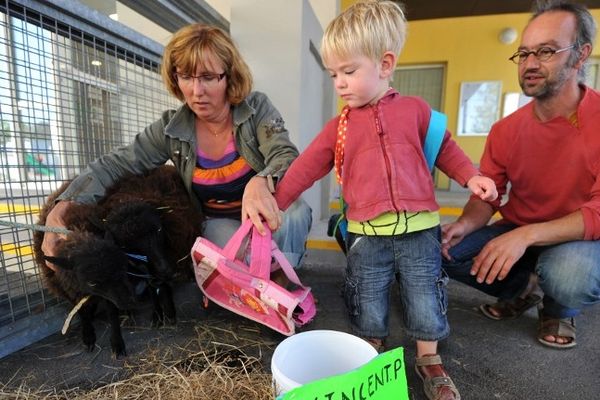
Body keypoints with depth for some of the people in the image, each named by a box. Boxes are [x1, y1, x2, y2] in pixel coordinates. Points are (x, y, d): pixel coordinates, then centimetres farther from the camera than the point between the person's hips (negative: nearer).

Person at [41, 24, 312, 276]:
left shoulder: (257, 108, -11)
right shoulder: (171, 129, -6)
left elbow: (287, 157, -24)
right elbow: (114, 166, -6)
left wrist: (262, 182, -49)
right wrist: (60, 211, -22)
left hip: (271, 213, 0)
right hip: (220, 223, 1)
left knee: (294, 213, -34)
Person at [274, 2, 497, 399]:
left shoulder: (415, 109, 2)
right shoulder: (339, 127, 2)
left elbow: (444, 147, 15)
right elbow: (305, 168, 1)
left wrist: (471, 176, 1)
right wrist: (272, 203, -3)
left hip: (419, 230, 0)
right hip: (367, 236, 1)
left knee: (425, 303, 14)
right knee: (369, 309, 14)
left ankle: (430, 361, 41)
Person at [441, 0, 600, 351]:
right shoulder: (505, 130, -5)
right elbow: (486, 197, -3)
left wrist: (527, 234, -37)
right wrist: (464, 224, -25)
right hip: (517, 235, 4)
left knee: (569, 276, -37)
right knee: (441, 251, -14)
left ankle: (558, 310, 4)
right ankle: (520, 289, 14)